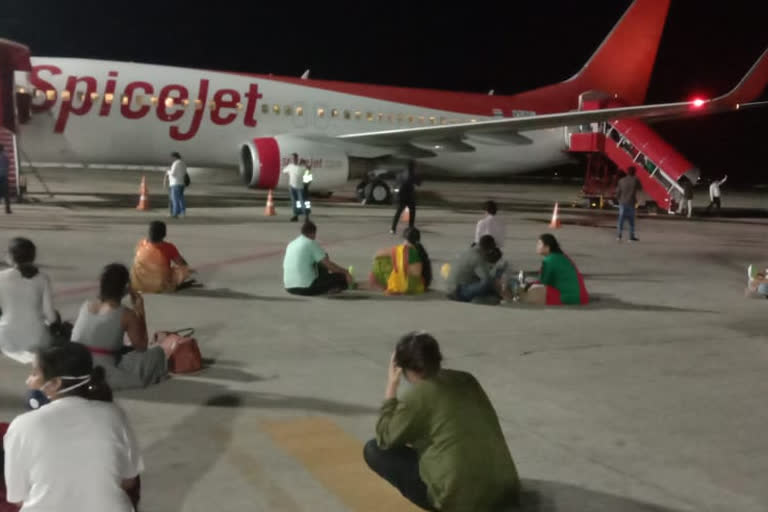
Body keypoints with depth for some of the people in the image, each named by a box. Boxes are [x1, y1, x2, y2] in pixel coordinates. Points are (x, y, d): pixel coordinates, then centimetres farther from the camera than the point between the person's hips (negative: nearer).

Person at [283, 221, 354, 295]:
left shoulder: (291, 244, 15)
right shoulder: (312, 244, -6)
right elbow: (328, 264, -7)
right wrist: (346, 272, 7)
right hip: (307, 288, -8)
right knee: (340, 277, 4)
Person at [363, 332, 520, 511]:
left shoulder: (416, 396, -9)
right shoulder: (467, 380, 10)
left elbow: (384, 439, 3)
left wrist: (391, 387, 6)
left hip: (462, 497, -8)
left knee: (373, 449, 4)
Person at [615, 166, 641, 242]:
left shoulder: (621, 181, 1)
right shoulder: (635, 180, -6)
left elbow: (618, 192, 3)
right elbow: (640, 188, 11)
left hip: (622, 202, 2)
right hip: (631, 203, -2)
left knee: (621, 219, 2)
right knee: (631, 221, 8)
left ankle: (619, 235, -10)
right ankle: (631, 237, 11)